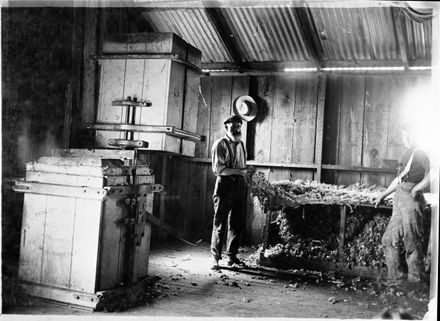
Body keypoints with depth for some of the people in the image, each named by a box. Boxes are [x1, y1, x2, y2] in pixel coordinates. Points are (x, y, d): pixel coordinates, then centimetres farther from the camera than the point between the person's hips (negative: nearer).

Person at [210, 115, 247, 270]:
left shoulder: (241, 144, 18)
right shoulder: (220, 144, -3)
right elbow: (218, 169, -11)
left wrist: (245, 173, 3)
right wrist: (238, 171, -13)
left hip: (240, 185, 6)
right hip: (225, 185, -6)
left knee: (237, 223, 8)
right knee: (220, 224, -2)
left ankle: (232, 257, 19)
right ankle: (215, 258, 7)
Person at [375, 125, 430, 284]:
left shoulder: (423, 153, -4)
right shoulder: (408, 153, 22)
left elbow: (430, 175, -15)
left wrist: (417, 188, -28)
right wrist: (384, 195, 29)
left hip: (411, 200, -9)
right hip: (399, 200, 9)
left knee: (411, 242, -5)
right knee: (389, 239, 9)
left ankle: (415, 278, 5)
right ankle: (397, 276, 16)